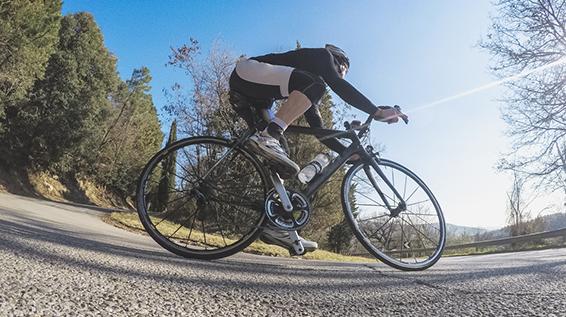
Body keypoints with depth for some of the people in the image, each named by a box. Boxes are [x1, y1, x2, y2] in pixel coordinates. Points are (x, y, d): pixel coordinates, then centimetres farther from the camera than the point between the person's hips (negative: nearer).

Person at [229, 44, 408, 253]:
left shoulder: (308, 85, 26)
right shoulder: (322, 55, 7)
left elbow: (318, 130, 19)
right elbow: (339, 86, -14)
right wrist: (378, 112, -16)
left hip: (246, 91, 9)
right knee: (313, 86, -25)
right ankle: (267, 137, -31)